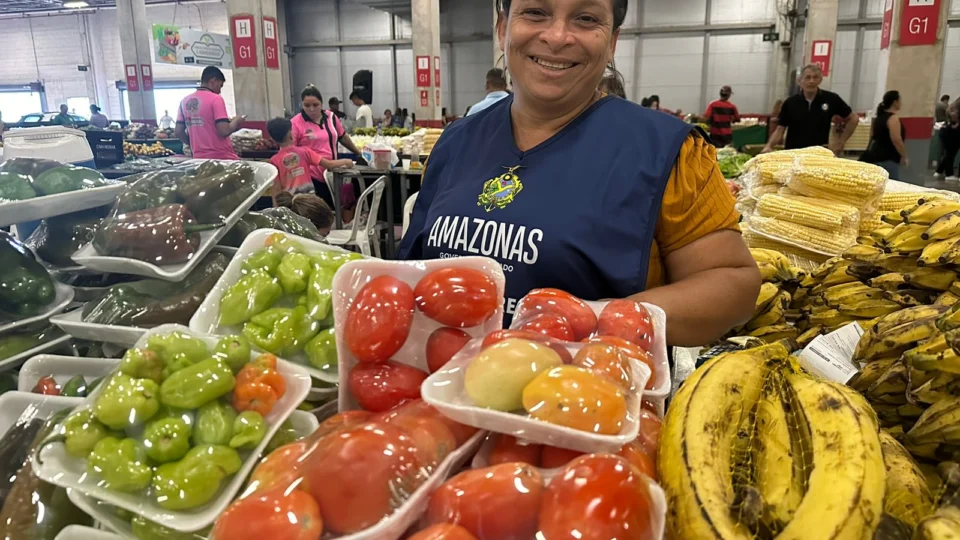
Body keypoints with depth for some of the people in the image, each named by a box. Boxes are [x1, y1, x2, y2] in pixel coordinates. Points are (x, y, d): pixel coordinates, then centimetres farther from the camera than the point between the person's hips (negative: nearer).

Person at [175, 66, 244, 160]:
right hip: (222, 157, -6)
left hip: (199, 158, 7)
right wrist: (236, 121, 1)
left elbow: (178, 131, 10)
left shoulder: (185, 101, 9)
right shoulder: (215, 99, -9)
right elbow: (224, 131, -17)